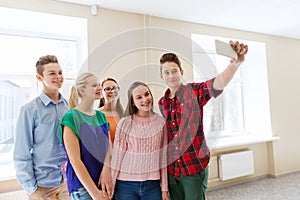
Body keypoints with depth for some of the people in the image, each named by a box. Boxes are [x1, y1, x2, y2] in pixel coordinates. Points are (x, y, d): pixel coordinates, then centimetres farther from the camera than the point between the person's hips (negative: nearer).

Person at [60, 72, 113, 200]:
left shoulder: (101, 116, 6)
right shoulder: (71, 117, -12)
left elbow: (109, 148, 2)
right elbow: (75, 161, -15)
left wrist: (107, 170, -17)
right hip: (82, 187, -5)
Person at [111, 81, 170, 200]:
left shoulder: (160, 122, -1)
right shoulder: (125, 123, -9)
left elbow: (163, 157, 2)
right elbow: (116, 157, -4)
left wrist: (164, 188, 5)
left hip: (152, 184, 2)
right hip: (126, 185, -1)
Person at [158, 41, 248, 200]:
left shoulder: (194, 91, -9)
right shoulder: (161, 103, 6)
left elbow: (217, 84, -29)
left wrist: (236, 63, -47)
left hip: (195, 166, -4)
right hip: (171, 169, 5)